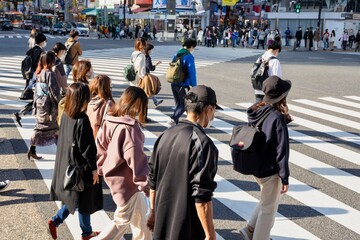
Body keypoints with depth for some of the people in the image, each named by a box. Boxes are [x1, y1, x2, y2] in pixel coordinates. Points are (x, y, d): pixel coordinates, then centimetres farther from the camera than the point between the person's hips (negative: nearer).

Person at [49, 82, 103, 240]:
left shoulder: (65, 115, -2)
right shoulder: (82, 121, -26)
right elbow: (87, 148, -22)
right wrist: (94, 168, -12)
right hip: (81, 168, -8)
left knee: (75, 198, 25)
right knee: (85, 200, 11)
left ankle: (55, 221, 21)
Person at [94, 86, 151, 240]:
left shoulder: (110, 122, -1)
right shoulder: (130, 128, -27)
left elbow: (101, 145, 9)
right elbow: (136, 158, -27)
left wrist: (103, 168, 20)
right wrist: (145, 184, -20)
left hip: (115, 175, 9)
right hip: (126, 181, -9)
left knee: (139, 212, 26)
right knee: (123, 219, 8)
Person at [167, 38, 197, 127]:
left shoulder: (176, 55, 10)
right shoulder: (189, 57, -13)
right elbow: (192, 72, -14)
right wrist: (194, 86, -9)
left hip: (173, 84, 8)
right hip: (182, 85, -7)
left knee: (178, 104, 17)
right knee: (184, 105, 1)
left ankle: (176, 123, 18)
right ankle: (173, 120, -16)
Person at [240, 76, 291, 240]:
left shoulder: (256, 112, -1)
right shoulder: (277, 118, -23)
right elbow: (281, 151, -21)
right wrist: (285, 177, -14)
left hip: (254, 166, 8)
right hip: (270, 171, -8)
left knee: (267, 202, 27)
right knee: (268, 208, 12)